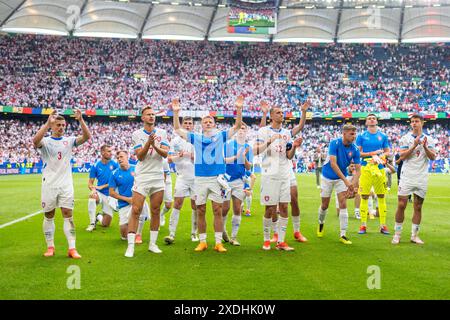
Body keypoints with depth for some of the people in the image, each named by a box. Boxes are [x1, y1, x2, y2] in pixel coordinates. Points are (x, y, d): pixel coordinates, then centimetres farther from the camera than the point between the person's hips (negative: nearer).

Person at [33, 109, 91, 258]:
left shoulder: (69, 140, 5)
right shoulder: (45, 141, -1)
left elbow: (87, 137, -8)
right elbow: (35, 141, -25)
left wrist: (81, 120, -22)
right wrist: (47, 122, -34)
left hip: (66, 185, 1)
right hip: (49, 185, -1)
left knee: (68, 215, -3)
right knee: (49, 216, 8)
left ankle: (72, 248, -5)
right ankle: (50, 247, 20)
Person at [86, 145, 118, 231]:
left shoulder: (114, 164, -6)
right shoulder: (96, 166, -4)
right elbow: (90, 183, -1)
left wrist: (102, 186, -15)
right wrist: (93, 189, -24)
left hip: (110, 195, 0)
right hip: (100, 193, 0)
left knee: (105, 224, -2)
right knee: (92, 196, -39)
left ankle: (99, 217, 37)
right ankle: (92, 223, -23)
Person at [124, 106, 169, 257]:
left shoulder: (162, 133, 7)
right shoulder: (137, 134, 1)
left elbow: (165, 153, -5)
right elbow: (139, 156, -9)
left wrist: (155, 146, -23)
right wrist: (148, 143, -24)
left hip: (158, 177, 3)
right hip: (142, 177, -3)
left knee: (155, 211, 8)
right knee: (135, 210, -9)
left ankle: (153, 243, 18)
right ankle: (130, 246, -7)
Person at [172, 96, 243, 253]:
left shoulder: (221, 136, 8)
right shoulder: (196, 138, 10)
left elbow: (237, 126, 4)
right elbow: (177, 130, 10)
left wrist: (239, 109, -9)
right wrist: (176, 112, -2)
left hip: (217, 178, -1)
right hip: (200, 178, 1)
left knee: (218, 210, 0)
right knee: (200, 211, 4)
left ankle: (219, 242, 4)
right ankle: (202, 242, 13)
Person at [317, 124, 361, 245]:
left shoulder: (355, 150, -13)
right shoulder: (334, 143, -23)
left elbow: (358, 170, -12)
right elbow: (333, 163, -32)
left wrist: (353, 184, -30)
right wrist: (346, 181, -38)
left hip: (342, 178, 2)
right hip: (327, 177, -2)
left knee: (343, 204, -11)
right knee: (325, 205, 8)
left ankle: (343, 234, -7)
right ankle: (321, 223, 40)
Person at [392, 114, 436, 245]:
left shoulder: (429, 139, 8)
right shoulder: (405, 138, 3)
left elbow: (433, 157, -1)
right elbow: (402, 156, -8)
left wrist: (425, 147, -17)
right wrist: (414, 146, -17)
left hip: (422, 178, 2)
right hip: (407, 176, -2)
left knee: (418, 207, 6)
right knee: (401, 205, -6)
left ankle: (414, 235, 13)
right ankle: (397, 234, 3)